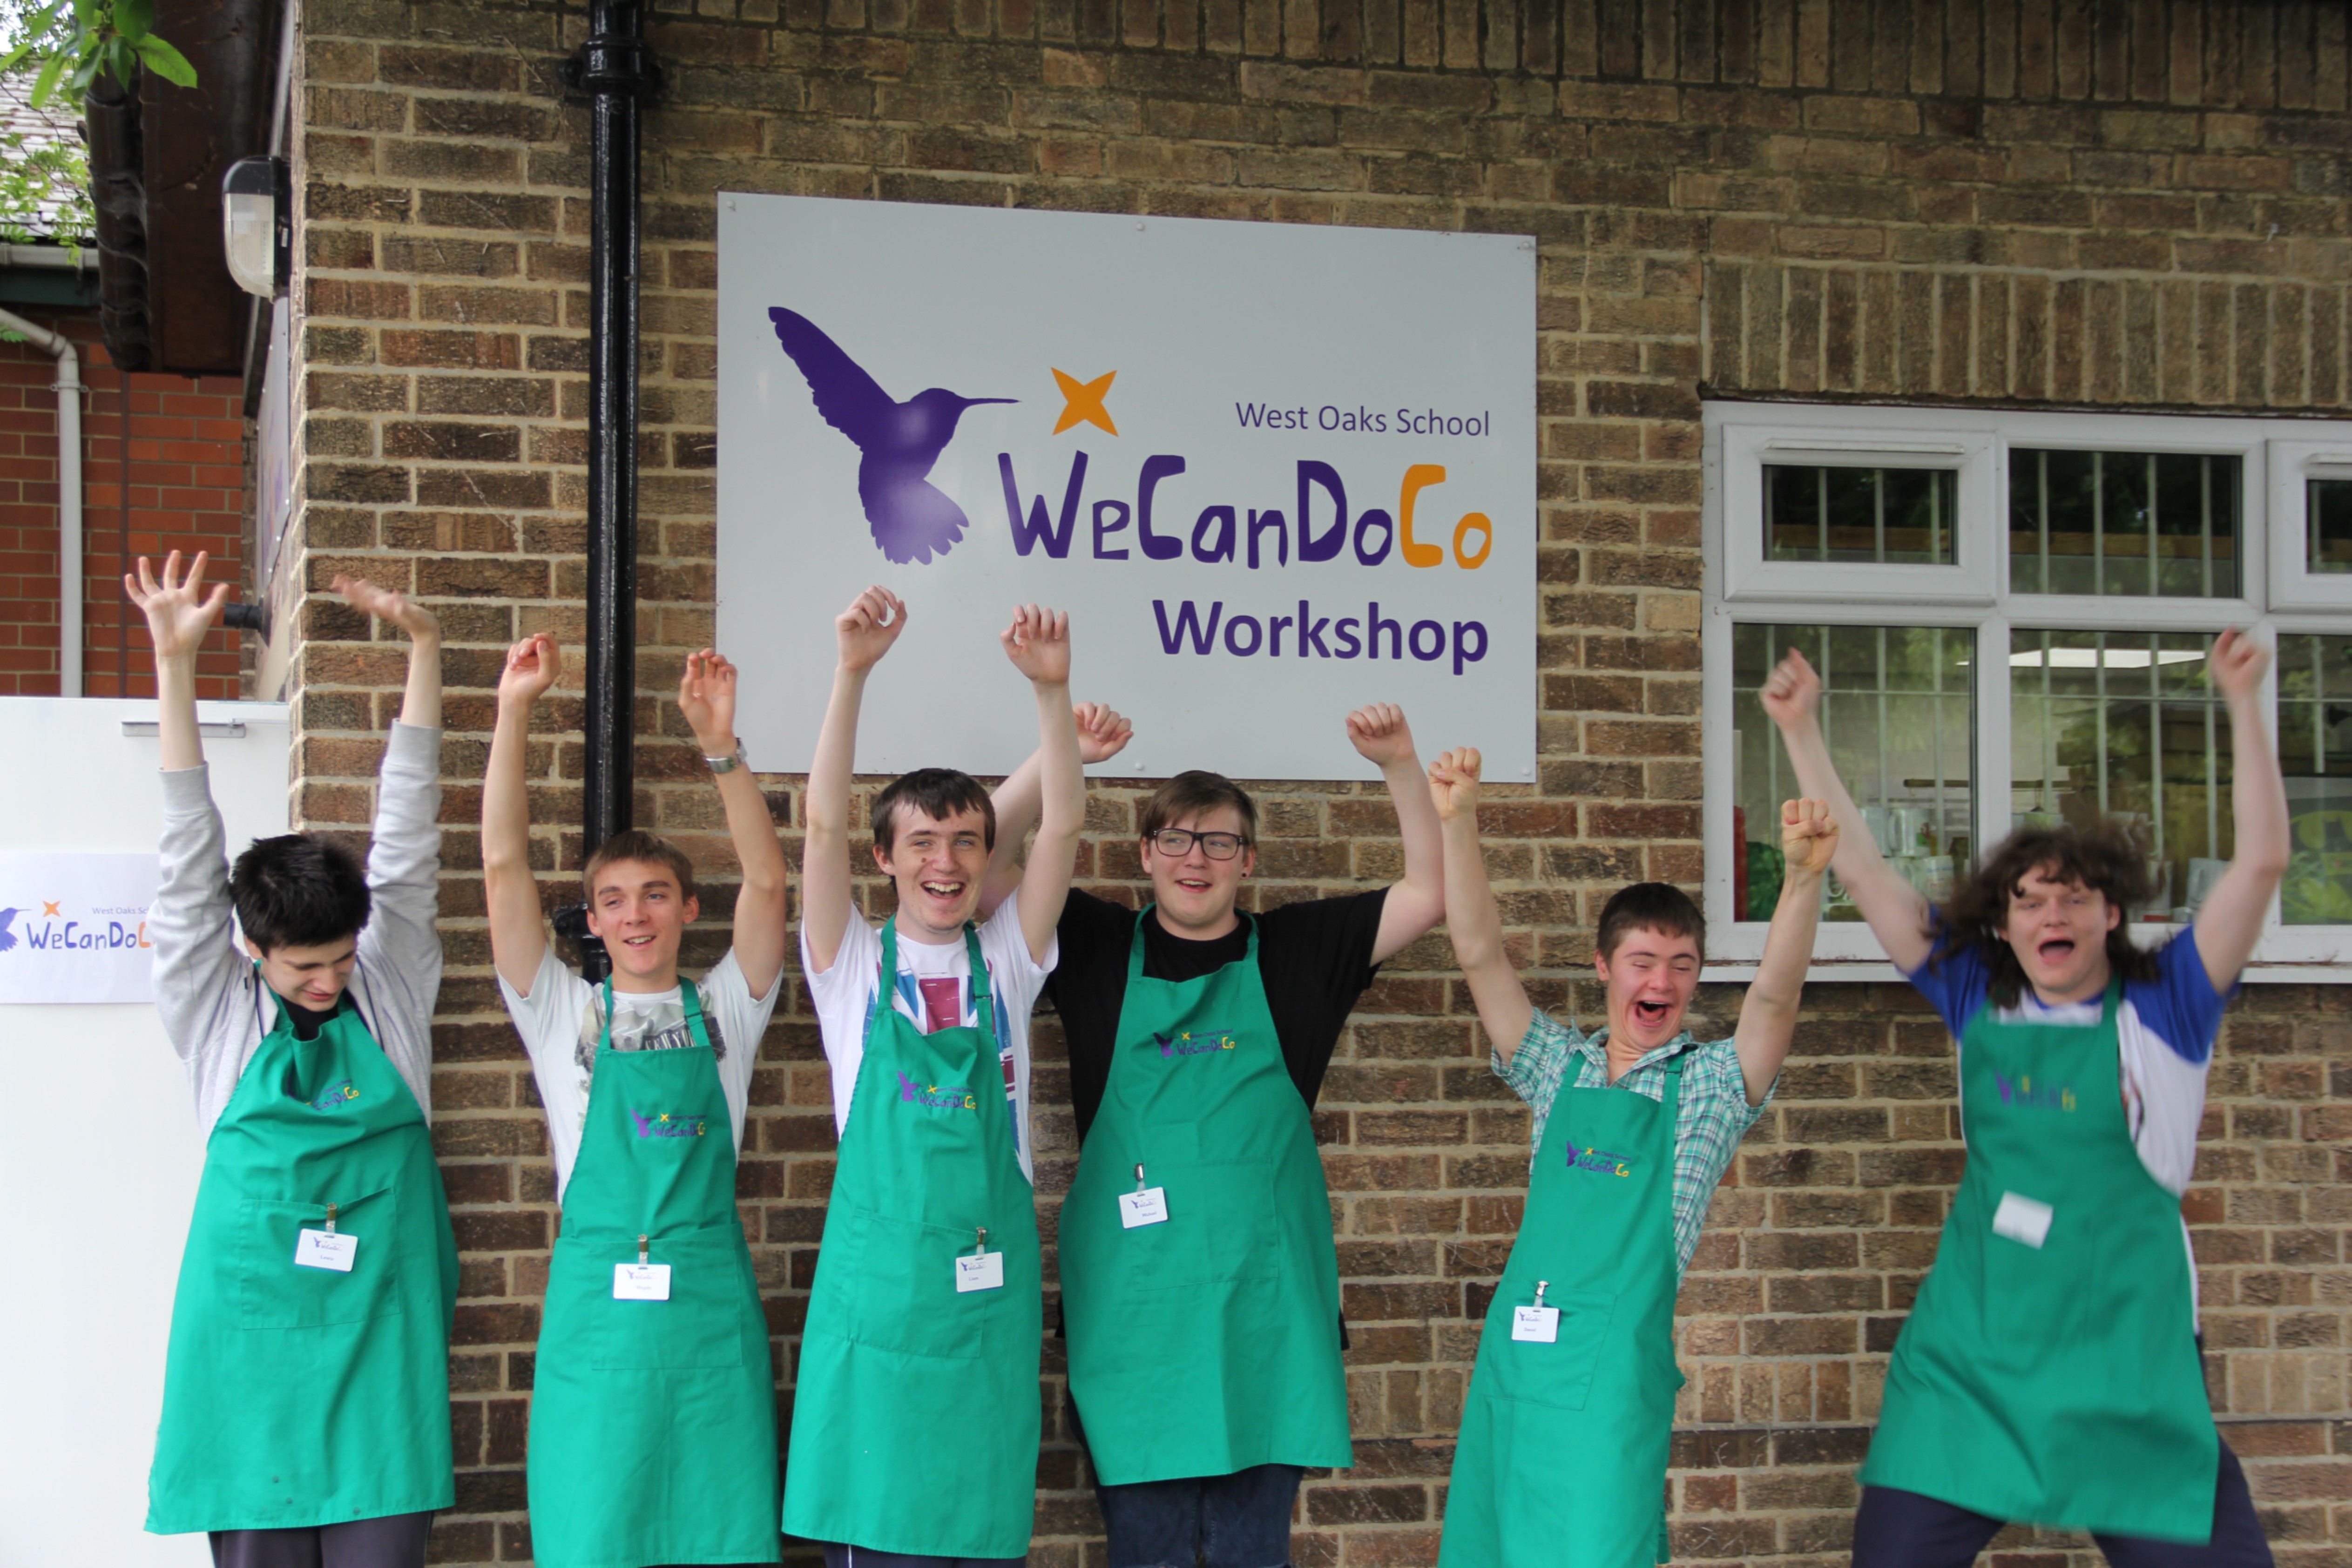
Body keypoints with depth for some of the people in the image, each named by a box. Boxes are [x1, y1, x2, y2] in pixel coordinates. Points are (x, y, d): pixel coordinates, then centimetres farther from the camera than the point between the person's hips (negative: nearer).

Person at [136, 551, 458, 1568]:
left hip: (380, 1341, 1)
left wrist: (424, 651, 0)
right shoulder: (219, 1019, 3)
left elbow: (406, 838, 4)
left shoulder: (390, 993, 6)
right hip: (253, 1340, -1)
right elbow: (190, 857, -3)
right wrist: (175, 664, -9)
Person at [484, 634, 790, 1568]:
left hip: (709, 1303, 1)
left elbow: (765, 880, -5)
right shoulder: (565, 1016, 8)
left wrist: (721, 746, -17)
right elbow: (504, 867, -2)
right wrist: (513, 714, -12)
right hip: (597, 1304, -1)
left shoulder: (722, 1011, 9)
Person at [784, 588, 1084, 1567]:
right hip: (881, 1275, -2)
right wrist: (853, 673, -23)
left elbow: (1062, 827, -4)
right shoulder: (855, 964, 3)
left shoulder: (1005, 963, 8)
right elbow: (823, 824, -11)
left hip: (990, 1283, 2)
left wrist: (1051, 691, -18)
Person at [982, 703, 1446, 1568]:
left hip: (1265, 1299, 1)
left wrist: (1401, 766, -6)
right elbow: (979, 863, 1)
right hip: (1135, 1295, -1)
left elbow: (1429, 892, 6)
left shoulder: (1296, 948, 9)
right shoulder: (1099, 946, 7)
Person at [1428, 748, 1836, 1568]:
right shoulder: (1560, 1067, 11)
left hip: (1614, 1369, -4)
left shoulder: (1710, 1084, 3)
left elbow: (1774, 994, -14)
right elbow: (1481, 955, 2)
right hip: (1517, 1348, 4)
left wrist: (1804, 876, -30)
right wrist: (1457, 821, -9)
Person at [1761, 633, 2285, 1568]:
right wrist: (1801, 731, 4)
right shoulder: (1980, 1002, 6)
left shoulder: (2162, 1008, 0)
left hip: (2128, 1367, -2)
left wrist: (2243, 702, -13)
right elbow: (1860, 871, 7)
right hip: (1971, 1358, 2)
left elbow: (2262, 861, -9)